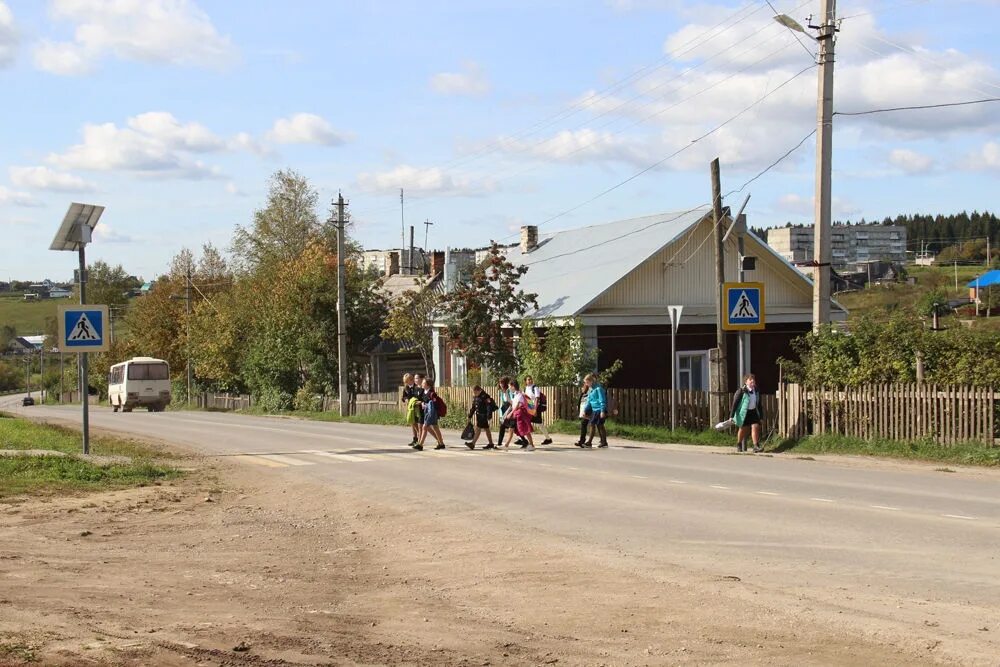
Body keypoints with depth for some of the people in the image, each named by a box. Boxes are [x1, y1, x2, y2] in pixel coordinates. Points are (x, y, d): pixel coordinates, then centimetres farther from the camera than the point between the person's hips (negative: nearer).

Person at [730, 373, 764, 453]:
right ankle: (739, 445, 29)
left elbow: (759, 405, 15)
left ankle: (756, 446, -10)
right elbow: (735, 403, -11)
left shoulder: (756, 391, 5)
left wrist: (761, 416, 16)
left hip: (754, 412, 4)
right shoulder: (741, 391, -12)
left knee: (756, 427, -10)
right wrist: (731, 416, -14)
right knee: (743, 429, 6)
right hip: (744, 413, -4)